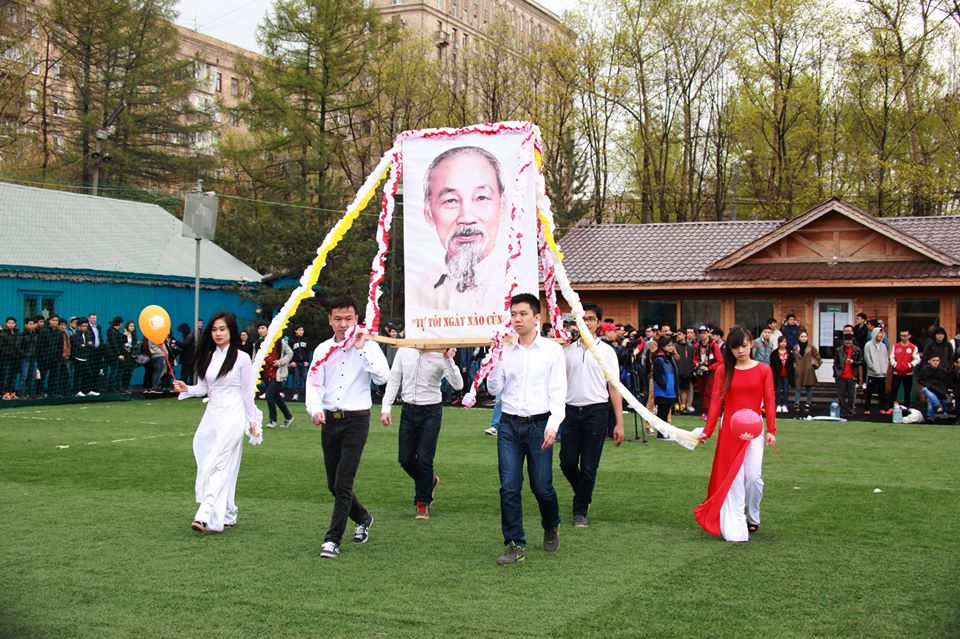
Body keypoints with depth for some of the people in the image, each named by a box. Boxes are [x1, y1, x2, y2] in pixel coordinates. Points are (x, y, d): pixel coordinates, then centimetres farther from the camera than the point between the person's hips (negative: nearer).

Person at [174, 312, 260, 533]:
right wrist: (186, 389, -7)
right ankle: (227, 516, 17)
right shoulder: (208, 357, 10)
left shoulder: (241, 358, -4)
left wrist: (252, 421, 2)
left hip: (233, 415, -5)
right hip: (212, 414, 5)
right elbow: (204, 388, 13)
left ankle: (206, 516, -20)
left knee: (217, 465, -14)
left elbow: (247, 392, -1)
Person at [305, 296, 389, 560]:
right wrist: (315, 409, -19)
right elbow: (313, 384, -1)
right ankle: (363, 518, 38)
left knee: (343, 483, -10)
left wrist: (361, 348, -16)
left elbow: (383, 377, -17)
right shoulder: (323, 350, 7)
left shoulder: (368, 347, -2)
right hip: (329, 420, 4)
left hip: (356, 420, -4)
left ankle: (333, 540, -2)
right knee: (333, 485, 13)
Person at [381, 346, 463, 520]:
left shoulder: (440, 354, -9)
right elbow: (393, 380, 6)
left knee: (424, 459, -4)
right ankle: (429, 481, 36)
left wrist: (448, 360, -27)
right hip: (408, 411, 3)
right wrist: (385, 408, 1)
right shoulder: (404, 350, 1)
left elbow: (458, 385, -17)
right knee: (405, 459, 6)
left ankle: (423, 503, 13)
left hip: (431, 412, -3)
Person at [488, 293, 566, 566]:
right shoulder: (505, 351, 7)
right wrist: (495, 360, -6)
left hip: (538, 424, -2)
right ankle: (515, 545, 7)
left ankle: (551, 528, 33)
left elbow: (558, 391, -3)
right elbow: (494, 389, 8)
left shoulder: (552, 350, -1)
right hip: (509, 424, 2)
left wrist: (553, 425, -13)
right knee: (509, 487, -2)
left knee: (542, 486, 4)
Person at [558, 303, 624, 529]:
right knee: (567, 463, 4)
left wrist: (619, 423, -3)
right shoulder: (567, 350, 9)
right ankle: (584, 494, 33)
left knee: (589, 467, 1)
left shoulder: (606, 351, 3)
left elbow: (614, 387, 2)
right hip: (571, 410, 2)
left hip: (596, 411, -2)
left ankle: (581, 511, 15)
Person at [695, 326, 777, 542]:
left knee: (753, 476, -9)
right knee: (731, 477, -2)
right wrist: (707, 431, -6)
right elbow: (716, 402, 1)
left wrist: (771, 430, -9)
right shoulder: (723, 370, 3)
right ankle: (734, 529, 1)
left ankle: (752, 518, 17)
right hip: (729, 430, 1)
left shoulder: (763, 370, 2)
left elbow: (769, 402, -1)